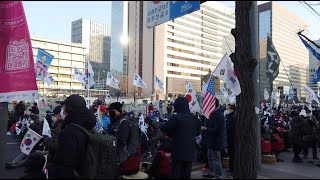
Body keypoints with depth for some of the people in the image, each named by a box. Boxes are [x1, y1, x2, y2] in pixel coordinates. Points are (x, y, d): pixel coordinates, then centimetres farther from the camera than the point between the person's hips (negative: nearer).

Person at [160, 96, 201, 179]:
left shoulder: (175, 118, -15)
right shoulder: (195, 118, 5)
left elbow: (163, 129, -12)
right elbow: (198, 132, 18)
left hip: (178, 151, -5)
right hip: (190, 152, 5)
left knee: (176, 174, 3)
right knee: (187, 174, 14)